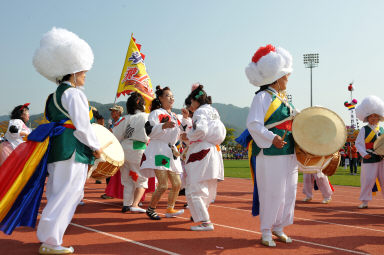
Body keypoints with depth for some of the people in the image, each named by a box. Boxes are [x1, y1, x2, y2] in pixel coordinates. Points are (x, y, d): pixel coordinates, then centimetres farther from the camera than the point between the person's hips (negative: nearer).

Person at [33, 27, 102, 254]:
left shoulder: (54, 96, 20)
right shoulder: (74, 94, -9)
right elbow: (82, 127, -14)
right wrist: (96, 147, -2)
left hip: (57, 148, 10)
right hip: (72, 150, -10)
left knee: (59, 195, 16)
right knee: (66, 195, -6)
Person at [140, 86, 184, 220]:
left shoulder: (174, 116, 19)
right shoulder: (156, 113, -4)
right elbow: (150, 131, -15)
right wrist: (163, 126, -29)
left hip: (171, 151, 8)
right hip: (158, 150, -8)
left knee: (177, 184, 7)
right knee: (163, 185, -13)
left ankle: (170, 209, 23)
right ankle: (151, 209, 6)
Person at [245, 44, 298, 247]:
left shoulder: (283, 99, 17)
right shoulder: (263, 97, -9)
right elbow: (253, 124, -17)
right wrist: (271, 138, -27)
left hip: (289, 154, 9)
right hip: (270, 154, -8)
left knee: (288, 192, 12)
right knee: (272, 194, -4)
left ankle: (278, 227, 27)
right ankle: (266, 232, 11)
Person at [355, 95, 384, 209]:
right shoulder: (364, 130, -1)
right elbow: (358, 143, -8)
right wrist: (364, 153, -22)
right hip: (369, 159, -4)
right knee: (367, 180, -4)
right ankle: (364, 201, 6)